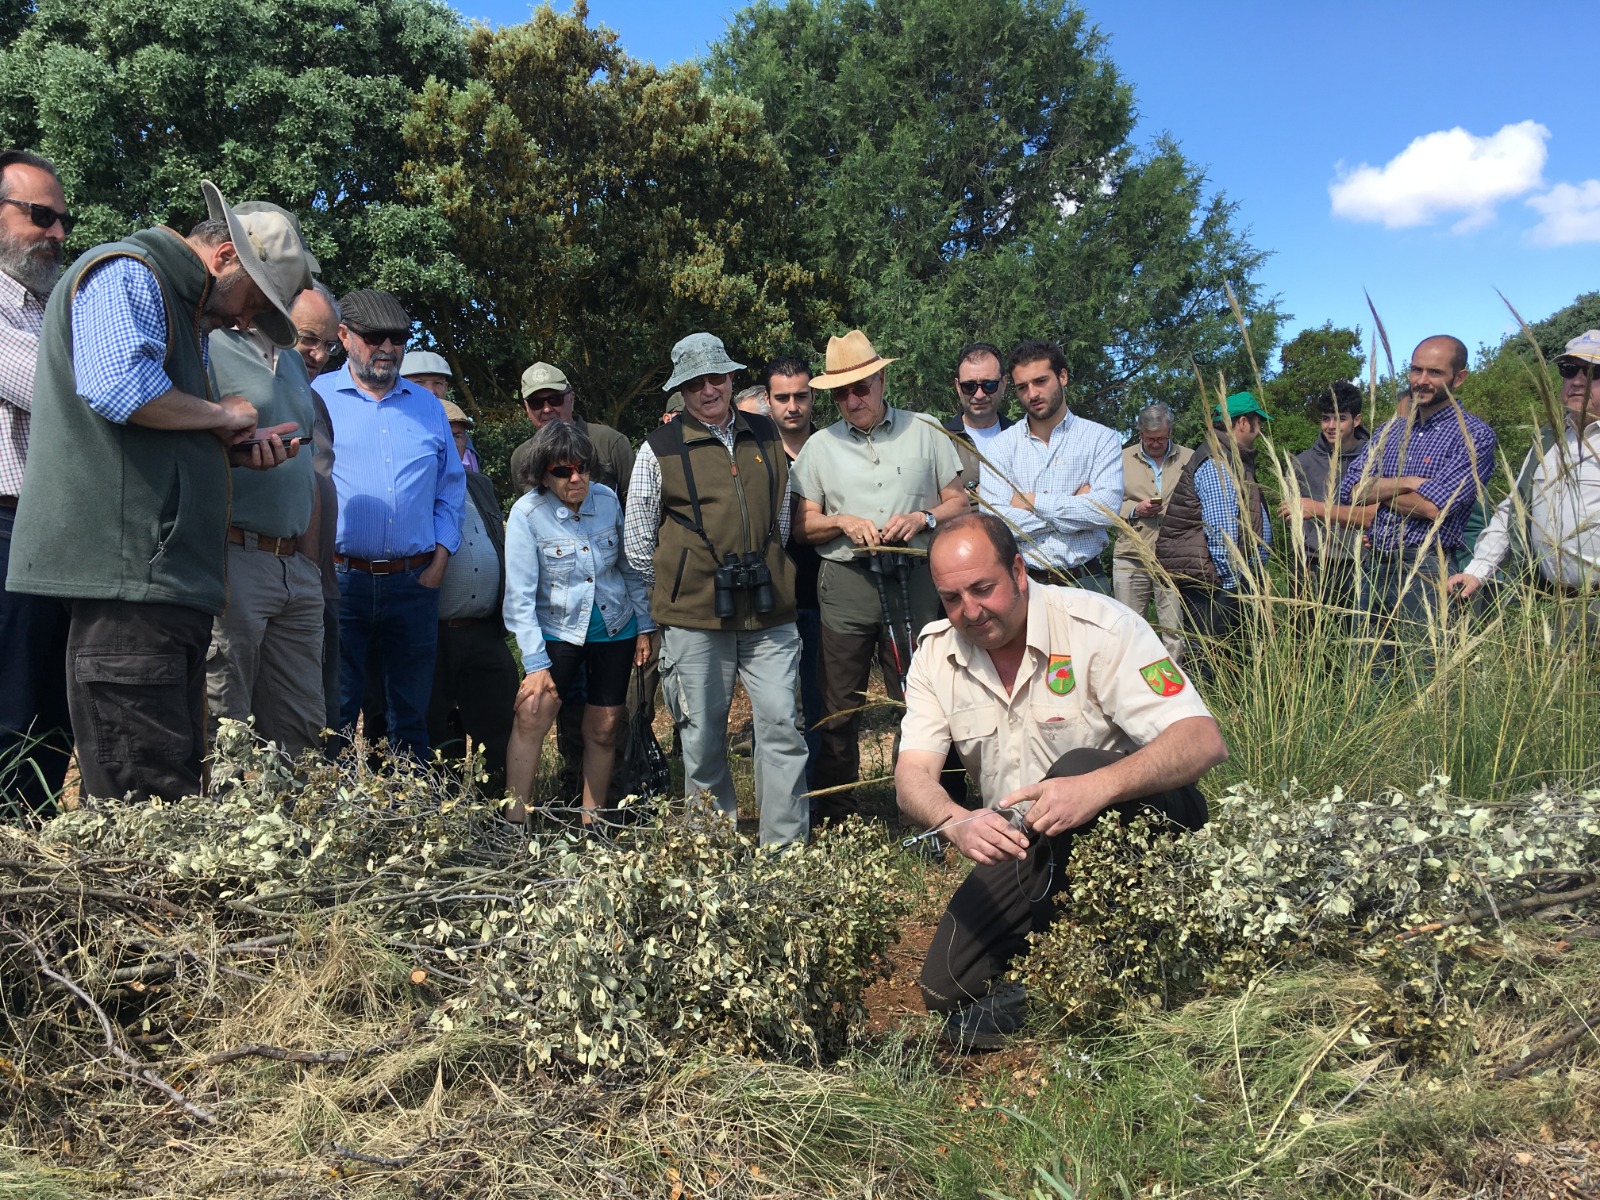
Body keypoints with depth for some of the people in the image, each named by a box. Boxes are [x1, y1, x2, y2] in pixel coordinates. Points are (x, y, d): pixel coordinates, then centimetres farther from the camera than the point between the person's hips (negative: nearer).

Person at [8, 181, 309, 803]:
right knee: (145, 796, -11)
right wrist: (222, 415, -6)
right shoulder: (125, 274, -2)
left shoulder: (185, 313, 28)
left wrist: (239, 448, 14)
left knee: (177, 784, 9)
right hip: (128, 569, -10)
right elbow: (117, 385, -22)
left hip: (172, 578, 10)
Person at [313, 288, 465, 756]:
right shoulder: (317, 397, 3)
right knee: (333, 716, 1)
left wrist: (439, 561, 4)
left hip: (415, 582, 3)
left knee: (411, 717, 10)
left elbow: (450, 488, 15)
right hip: (339, 580, -3)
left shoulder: (428, 406, 14)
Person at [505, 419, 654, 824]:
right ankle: (516, 819, -7)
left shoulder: (607, 500, -5)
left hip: (615, 630, 3)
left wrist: (645, 627, 6)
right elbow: (520, 596, -15)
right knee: (531, 717, -18)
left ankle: (591, 824, 22)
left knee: (603, 731, 7)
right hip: (558, 630, -3)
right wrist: (536, 663, -19)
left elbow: (631, 568, 6)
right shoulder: (527, 514, -15)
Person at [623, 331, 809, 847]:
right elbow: (637, 541, 6)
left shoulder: (766, 435, 10)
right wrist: (678, 591, 10)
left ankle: (786, 847, 8)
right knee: (702, 736, 6)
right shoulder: (660, 448, 0)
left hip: (767, 612, 3)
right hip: (693, 618, -2)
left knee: (782, 725, -1)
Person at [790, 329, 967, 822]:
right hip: (846, 583, 1)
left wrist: (923, 518, -9)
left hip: (914, 582, 0)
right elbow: (804, 524, 10)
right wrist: (843, 522, -9)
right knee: (840, 710, 2)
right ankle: (833, 823, 13)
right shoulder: (819, 446, 12)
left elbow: (958, 500, 10)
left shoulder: (925, 430, 9)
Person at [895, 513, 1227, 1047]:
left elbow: (1204, 741, -30)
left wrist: (1097, 787, -48)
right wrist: (957, 822, -38)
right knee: (948, 991, -11)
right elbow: (912, 775, -13)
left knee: (1079, 767, -38)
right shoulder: (937, 653, -7)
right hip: (1021, 842, 4)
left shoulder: (1098, 627, -22)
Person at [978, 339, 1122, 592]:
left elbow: (1107, 509, -13)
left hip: (1085, 581, 0)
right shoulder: (1001, 446, 3)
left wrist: (1032, 501, -9)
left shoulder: (1101, 439, 3)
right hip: (1022, 581, 0)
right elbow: (994, 521, -11)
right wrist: (1076, 506, -8)